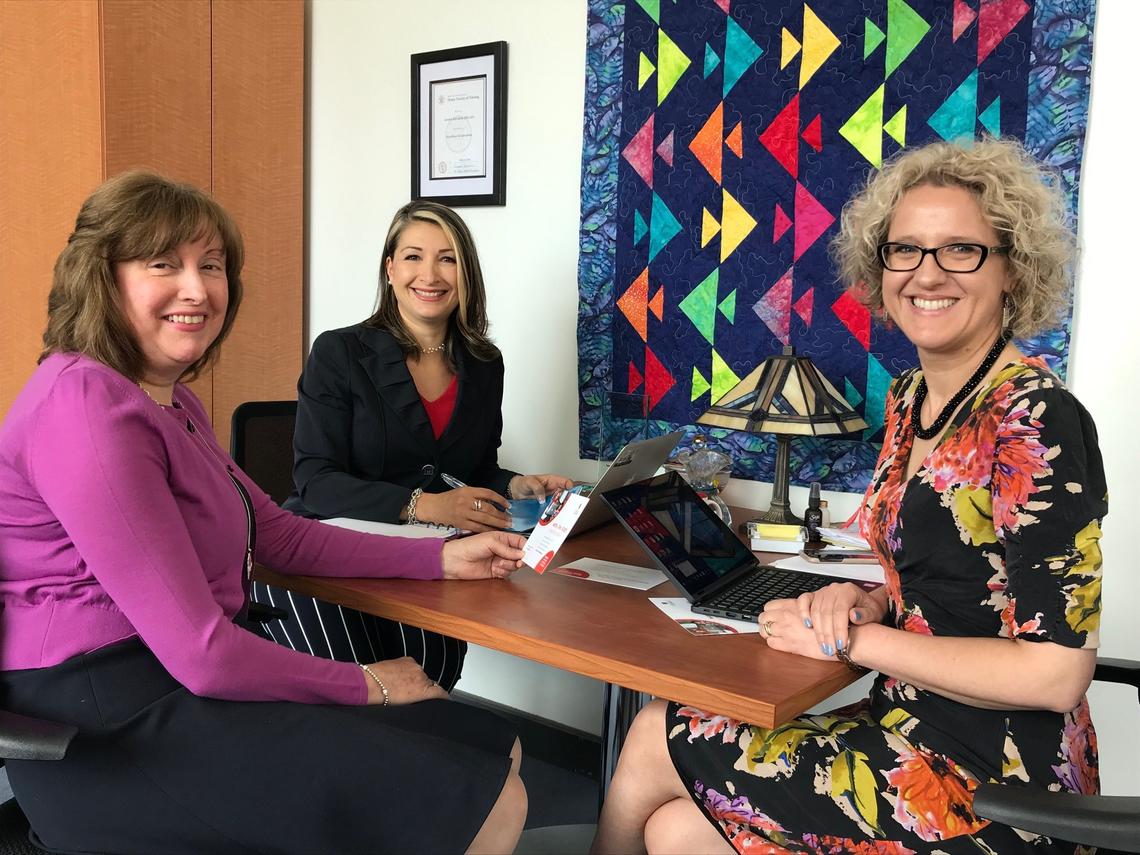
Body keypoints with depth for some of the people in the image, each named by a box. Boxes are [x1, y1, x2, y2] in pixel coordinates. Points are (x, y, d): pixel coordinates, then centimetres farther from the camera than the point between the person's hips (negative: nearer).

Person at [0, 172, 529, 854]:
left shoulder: (172, 401, 14)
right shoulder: (89, 406, -20)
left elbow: (280, 536, 15)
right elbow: (202, 657, -23)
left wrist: (443, 557, 8)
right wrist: (365, 684, -9)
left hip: (177, 682, 10)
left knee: (494, 747, 6)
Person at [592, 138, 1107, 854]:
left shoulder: (1034, 421, -20)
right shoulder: (911, 399, 6)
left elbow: (1055, 673, -22)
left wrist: (854, 638, -17)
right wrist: (866, 602, -5)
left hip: (987, 791, -7)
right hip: (914, 728, 7)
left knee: (657, 740, -4)